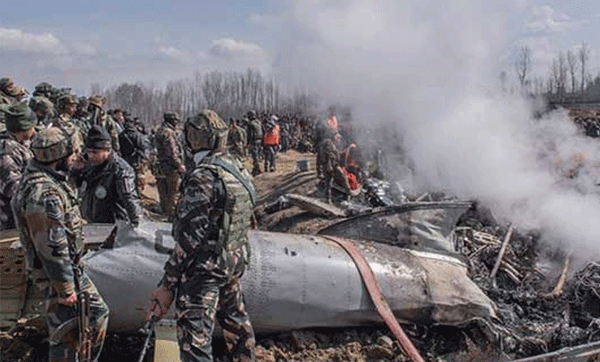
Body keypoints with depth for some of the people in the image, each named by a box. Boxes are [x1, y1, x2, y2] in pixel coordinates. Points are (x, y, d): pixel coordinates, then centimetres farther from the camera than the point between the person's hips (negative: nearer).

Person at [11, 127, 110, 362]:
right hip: (58, 271, -10)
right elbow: (51, 247, -27)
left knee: (98, 313, 19)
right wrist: (65, 289, -22)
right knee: (66, 333, 1)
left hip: (72, 266, 10)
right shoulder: (44, 194, -27)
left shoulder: (45, 179, 7)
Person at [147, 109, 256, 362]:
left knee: (194, 337, -9)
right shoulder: (240, 171, 7)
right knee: (235, 320, 27)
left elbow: (190, 234, -22)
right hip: (235, 262, 9)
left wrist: (169, 281, -17)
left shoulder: (203, 177, -20)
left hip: (205, 268, -9)